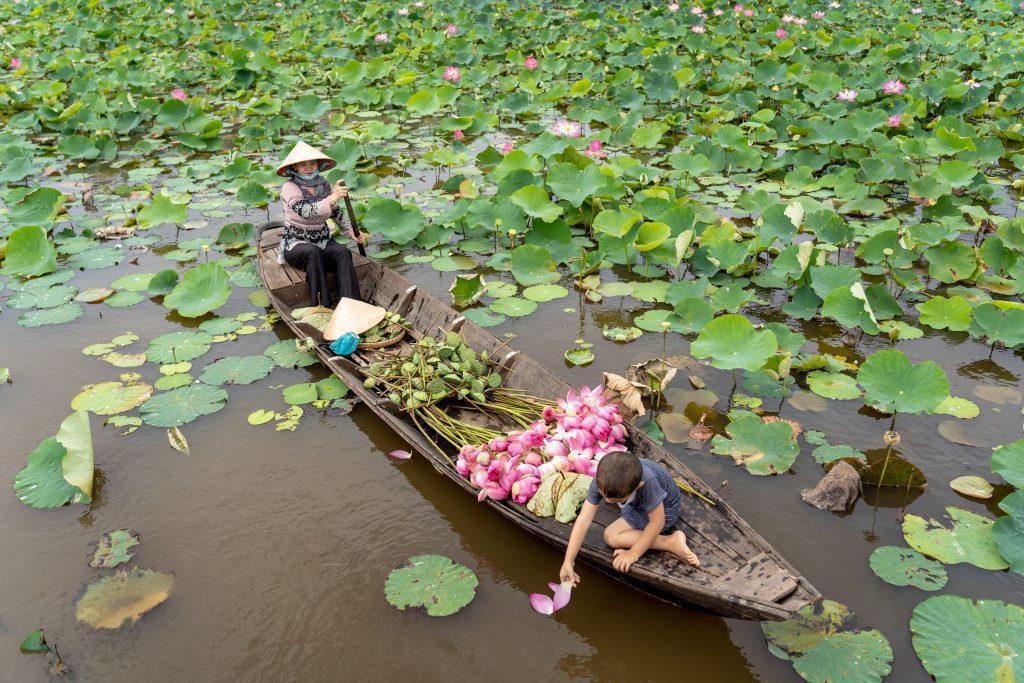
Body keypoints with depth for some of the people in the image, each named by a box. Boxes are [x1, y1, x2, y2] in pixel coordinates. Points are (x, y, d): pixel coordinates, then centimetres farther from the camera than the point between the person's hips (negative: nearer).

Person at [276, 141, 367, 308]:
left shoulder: (324, 185, 3)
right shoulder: (290, 188, -14)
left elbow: (336, 213, 20)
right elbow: (305, 211, -33)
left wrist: (350, 232, 10)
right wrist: (332, 199, -46)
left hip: (322, 240, 4)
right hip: (296, 242, -4)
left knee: (343, 253, -27)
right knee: (314, 252, -37)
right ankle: (324, 305, -34)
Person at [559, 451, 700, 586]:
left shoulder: (647, 481, -44)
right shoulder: (601, 479, -30)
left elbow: (657, 522, -29)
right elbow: (584, 519, -29)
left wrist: (634, 553, -22)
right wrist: (568, 561, -30)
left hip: (664, 509, -6)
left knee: (612, 536, -16)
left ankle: (671, 542, -13)